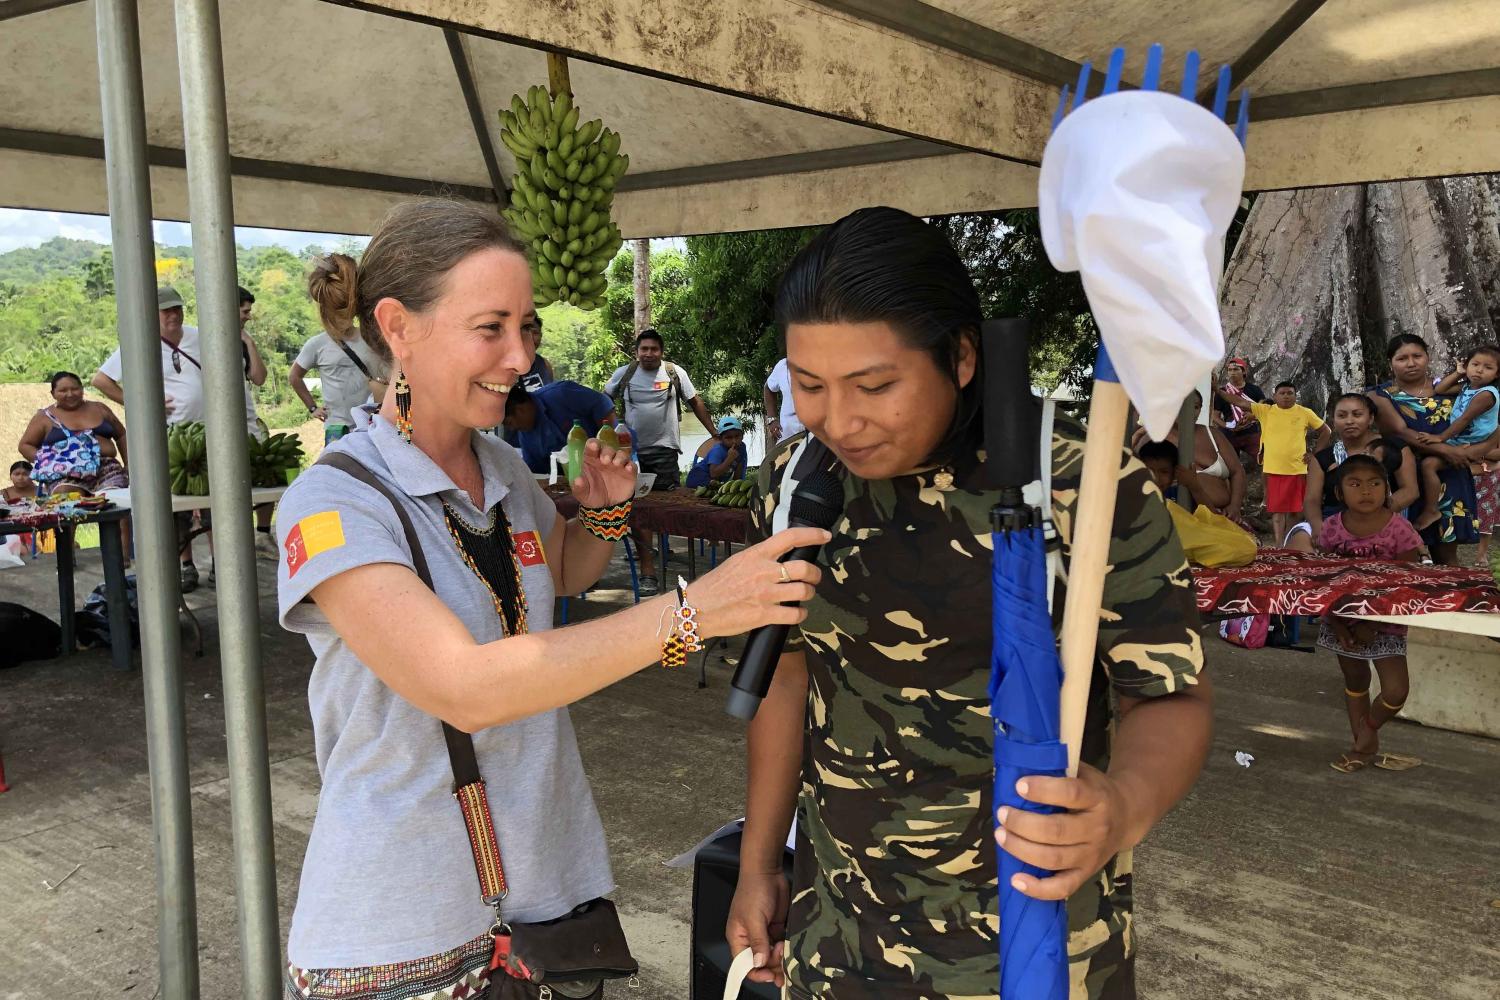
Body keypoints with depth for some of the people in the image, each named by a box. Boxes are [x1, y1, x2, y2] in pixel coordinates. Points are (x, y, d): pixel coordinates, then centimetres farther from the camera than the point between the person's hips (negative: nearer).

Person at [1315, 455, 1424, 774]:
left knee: (1396, 691, -8)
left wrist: (1372, 625, -14)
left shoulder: (1399, 529, -15)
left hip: (1384, 622, -2)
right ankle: (1365, 747, 29)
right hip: (1344, 620, 2)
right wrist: (1338, 626, -9)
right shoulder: (1332, 529, -8)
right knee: (1355, 682, 15)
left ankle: (1367, 731, 21)